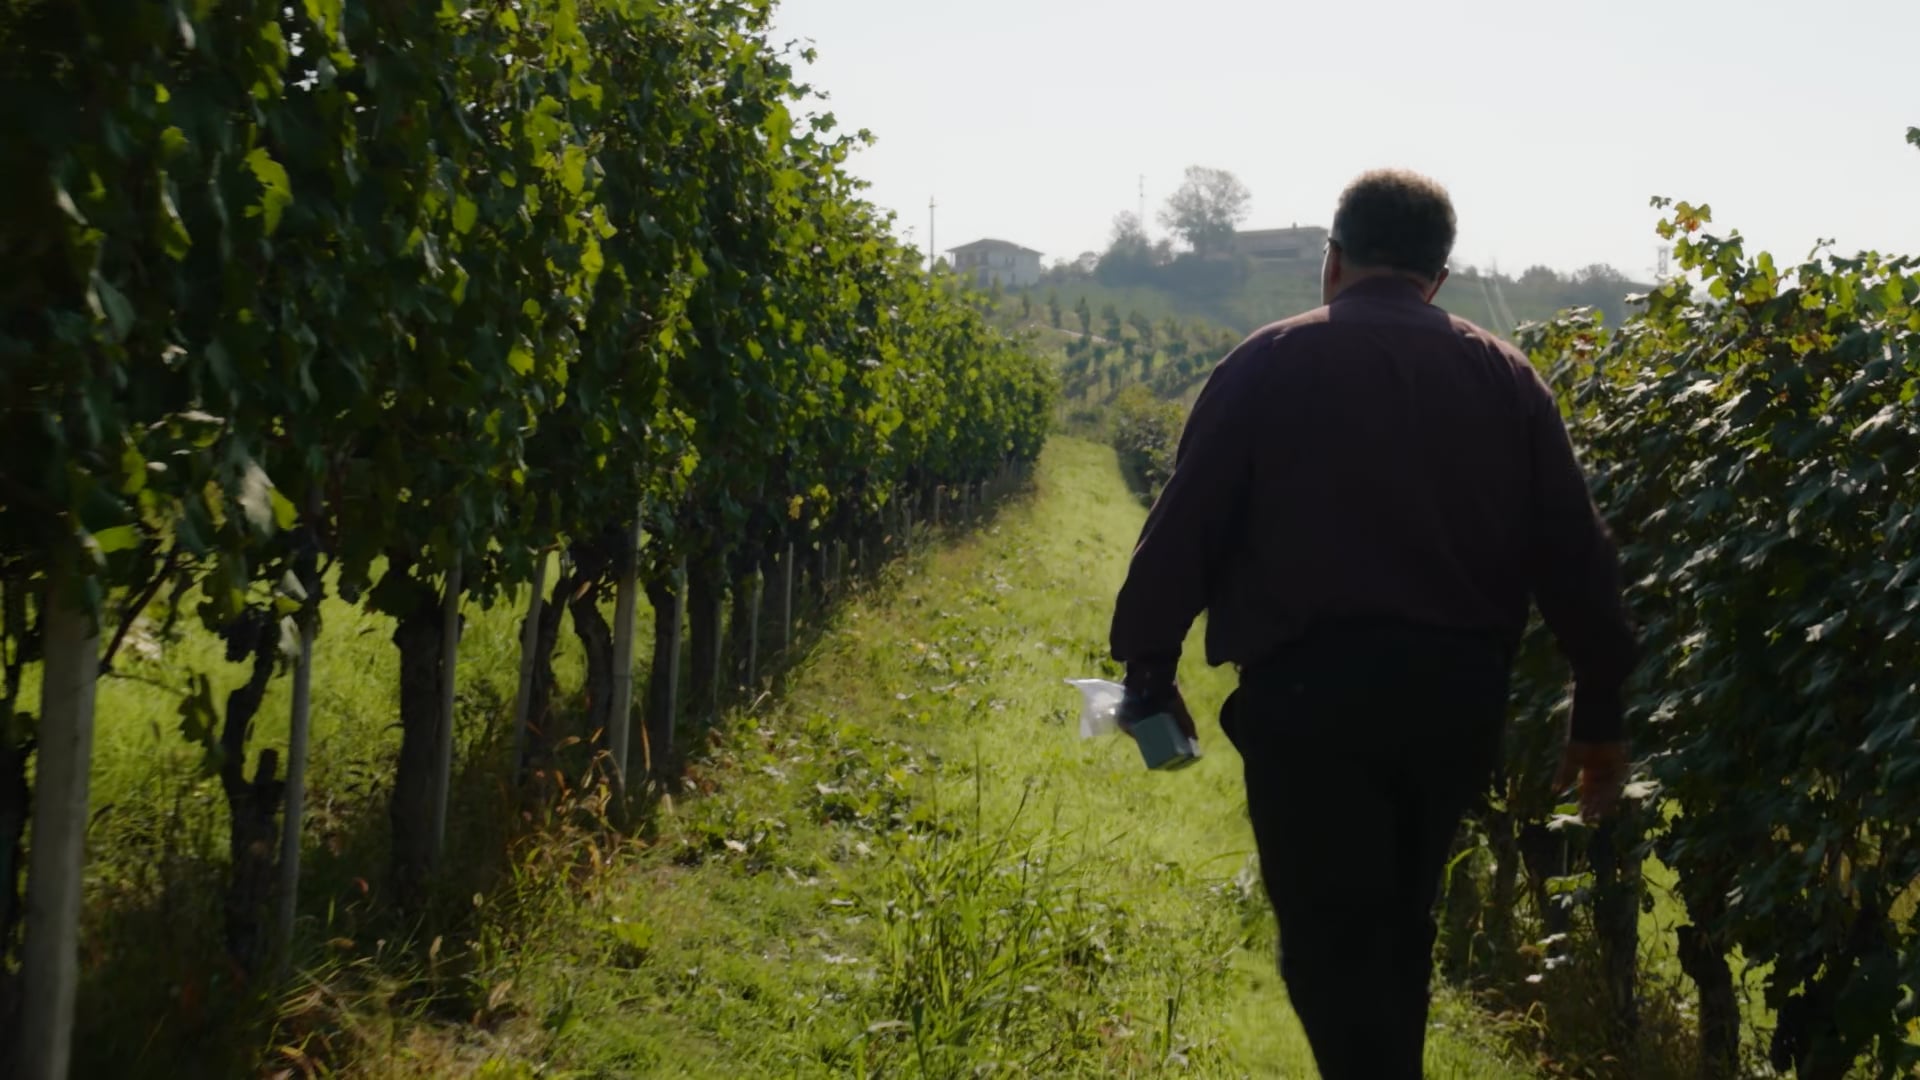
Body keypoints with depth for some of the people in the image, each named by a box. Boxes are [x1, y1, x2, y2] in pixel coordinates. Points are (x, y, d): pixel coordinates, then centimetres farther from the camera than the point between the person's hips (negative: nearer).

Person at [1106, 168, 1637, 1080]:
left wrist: (1148, 669, 7)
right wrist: (1600, 712, 13)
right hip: (1455, 692, 4)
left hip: (1312, 690, -4)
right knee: (1398, 932, 21)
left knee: (1332, 946, 0)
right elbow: (1573, 553, 8)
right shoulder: (1505, 378, 9)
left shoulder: (1270, 364, 0)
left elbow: (1184, 527, -3)